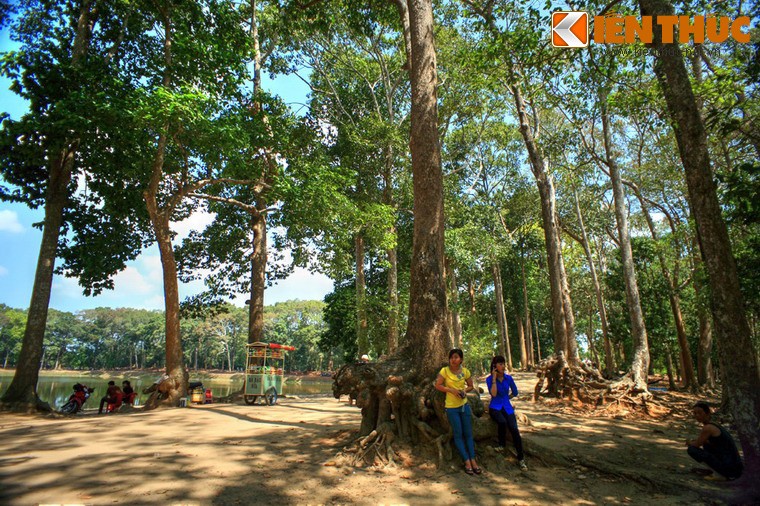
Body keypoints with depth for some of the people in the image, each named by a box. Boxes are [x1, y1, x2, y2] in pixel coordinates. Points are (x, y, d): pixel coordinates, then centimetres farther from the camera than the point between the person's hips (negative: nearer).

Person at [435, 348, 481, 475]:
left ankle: (473, 461, 16)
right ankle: (467, 462, 13)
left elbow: (470, 386, 10)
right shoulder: (445, 370, -14)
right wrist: (452, 390, -20)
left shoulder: (465, 371, -4)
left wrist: (465, 390, -11)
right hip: (451, 407, -3)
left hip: (464, 405, 3)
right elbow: (437, 385, -12)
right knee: (458, 435, 3)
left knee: (468, 433, 8)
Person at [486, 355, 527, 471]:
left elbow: (515, 392, 18)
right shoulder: (489, 379, -6)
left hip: (507, 407, 3)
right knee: (502, 422, -33)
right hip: (495, 408, -2)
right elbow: (494, 394, -21)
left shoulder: (508, 378, 2)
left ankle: (521, 459, -9)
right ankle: (502, 445, -7)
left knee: (514, 429, -19)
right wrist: (494, 379, -20)